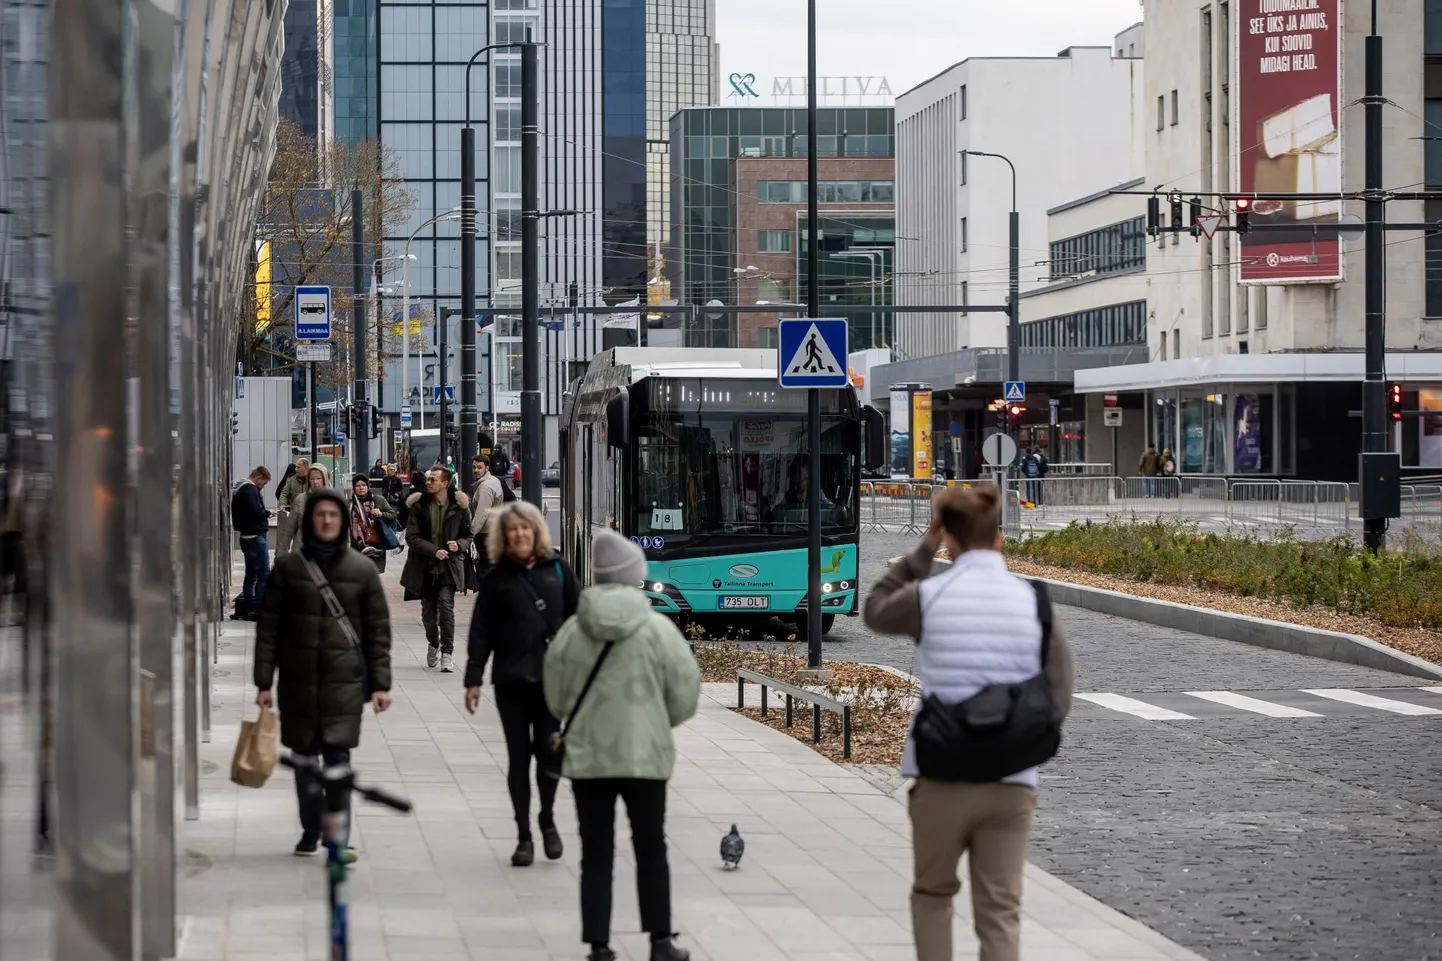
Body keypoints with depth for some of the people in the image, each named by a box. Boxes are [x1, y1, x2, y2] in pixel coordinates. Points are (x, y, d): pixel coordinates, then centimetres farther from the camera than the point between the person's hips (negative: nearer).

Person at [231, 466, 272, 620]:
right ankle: (258, 608, -14)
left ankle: (248, 610, 16)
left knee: (251, 574, 14)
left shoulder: (240, 488, 16)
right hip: (255, 537, -10)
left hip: (246, 536, 10)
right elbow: (256, 513, -23)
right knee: (264, 573, -9)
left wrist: (264, 515, 5)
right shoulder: (250, 489, -15)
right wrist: (268, 514, -6)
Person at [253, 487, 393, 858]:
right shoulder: (288, 567, 4)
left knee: (338, 757, -9)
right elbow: (269, 626, 4)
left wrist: (381, 683, -2)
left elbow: (378, 629, 4)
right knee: (304, 757, 8)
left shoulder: (362, 569, 3)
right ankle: (310, 832, 21)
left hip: (345, 679, -1)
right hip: (299, 678, 2)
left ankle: (338, 837, -10)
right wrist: (264, 682, 0)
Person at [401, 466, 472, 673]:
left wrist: (459, 545, -14)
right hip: (425, 568, 2)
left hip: (449, 568, -2)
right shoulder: (419, 505, -2)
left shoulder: (459, 506, -1)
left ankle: (446, 653, -13)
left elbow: (468, 535, 8)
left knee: (446, 605, -18)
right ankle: (433, 644, 39)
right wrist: (434, 551, -18)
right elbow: (411, 537, -7)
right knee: (428, 611, 12)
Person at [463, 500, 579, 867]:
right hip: (511, 681, 0)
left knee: (548, 751, 2)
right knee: (519, 756, 4)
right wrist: (474, 680, -5)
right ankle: (524, 836, 11)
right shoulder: (497, 578, 2)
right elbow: (481, 631, 1)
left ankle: (548, 821, 24)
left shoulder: (558, 569, 4)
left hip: (552, 678, 0)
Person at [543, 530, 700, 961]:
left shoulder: (571, 631, -5)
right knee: (651, 849, 13)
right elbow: (685, 696, -5)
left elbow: (556, 699, 4)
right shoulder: (657, 629, -10)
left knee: (596, 855, 8)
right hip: (644, 755, -1)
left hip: (586, 757, 1)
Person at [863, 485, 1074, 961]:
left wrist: (923, 550, 16)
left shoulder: (928, 596, -5)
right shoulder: (1034, 602, -1)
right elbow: (1058, 701, -1)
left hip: (941, 776, -1)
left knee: (932, 893, 22)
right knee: (1000, 913, 5)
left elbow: (876, 612, 18)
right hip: (1011, 781, 1)